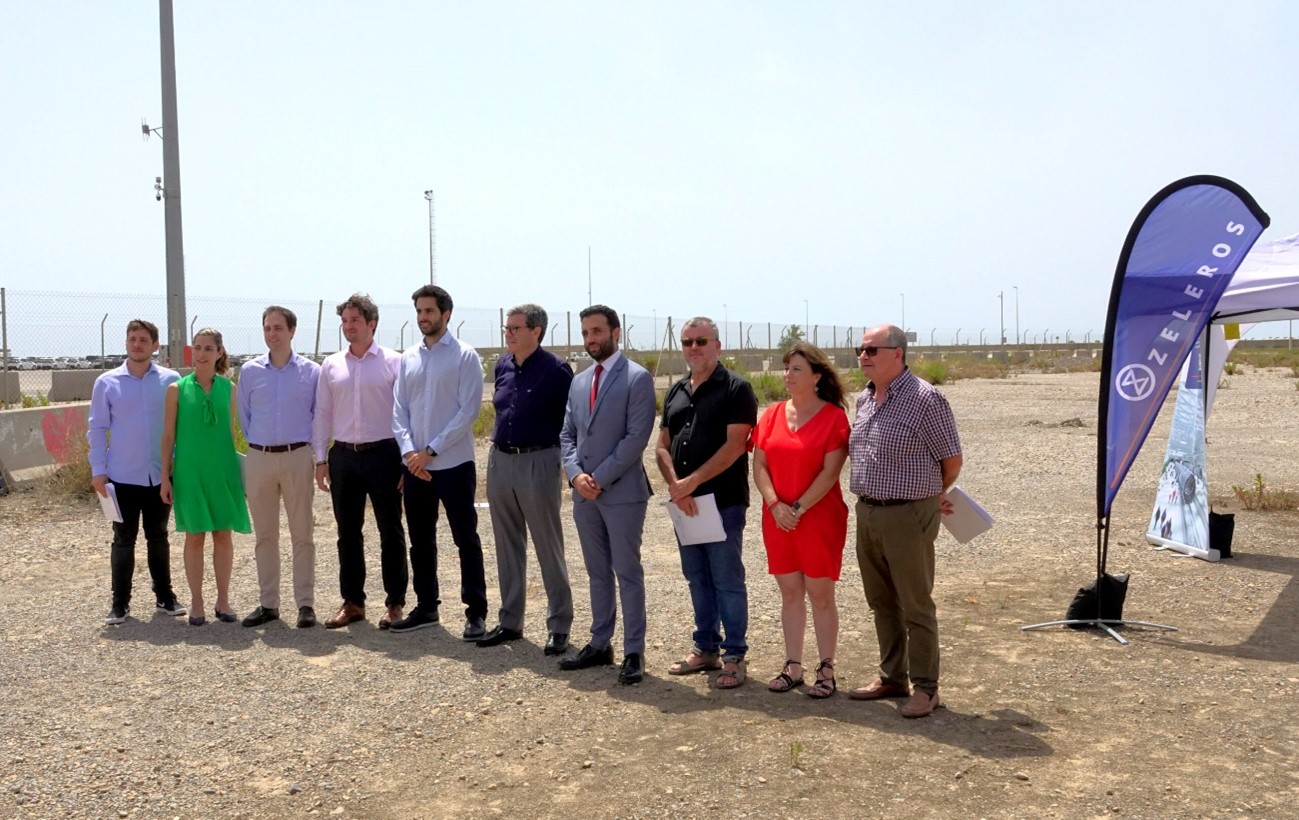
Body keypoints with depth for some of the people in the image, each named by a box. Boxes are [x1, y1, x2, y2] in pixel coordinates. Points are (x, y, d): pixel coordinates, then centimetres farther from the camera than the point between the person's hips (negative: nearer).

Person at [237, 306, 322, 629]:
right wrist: (258, 444, 12)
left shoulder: (311, 371, -1)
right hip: (259, 458, 2)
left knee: (302, 534, 1)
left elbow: (320, 416, 6)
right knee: (264, 535, 8)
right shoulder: (249, 371, 4)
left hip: (297, 457, -2)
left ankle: (306, 603, 7)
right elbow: (243, 416, 14)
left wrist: (311, 449, 5)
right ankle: (267, 603, 16)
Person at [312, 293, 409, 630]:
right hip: (343, 455, 4)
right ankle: (352, 602, 21)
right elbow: (322, 414, 11)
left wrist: (407, 458, -8)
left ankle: (395, 603, 14)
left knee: (390, 531, 4)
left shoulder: (393, 362, -3)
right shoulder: (331, 365, 9)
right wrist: (321, 459, 6)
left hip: (383, 454, -4)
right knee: (347, 533, 10)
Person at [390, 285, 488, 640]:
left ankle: (476, 611, 11)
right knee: (420, 540, 13)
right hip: (414, 465, 5)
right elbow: (399, 410, 8)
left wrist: (431, 450, -14)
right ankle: (426, 607, 26)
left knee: (466, 539, 2)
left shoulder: (465, 356, -5)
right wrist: (409, 452, -8)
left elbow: (469, 411, -12)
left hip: (454, 464, -5)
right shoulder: (407, 359, 9)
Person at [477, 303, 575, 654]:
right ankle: (510, 621, 25)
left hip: (537, 464, -6)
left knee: (549, 549, 2)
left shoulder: (556, 370, -10)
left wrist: (565, 459, -8)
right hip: (500, 462, 7)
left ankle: (559, 628, 12)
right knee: (507, 547, 14)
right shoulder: (502, 366, 8)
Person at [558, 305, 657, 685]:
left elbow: (637, 437, -14)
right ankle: (600, 645, 24)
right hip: (584, 494, 6)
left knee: (628, 573, 0)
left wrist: (600, 478, -15)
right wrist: (576, 474, -5)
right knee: (598, 573, 14)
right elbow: (567, 435, 13)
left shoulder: (637, 378, -6)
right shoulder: (579, 381, 15)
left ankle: (634, 653, 8)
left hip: (622, 493, -6)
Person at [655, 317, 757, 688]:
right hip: (683, 501, 6)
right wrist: (675, 486, -8)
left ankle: (734, 656, 10)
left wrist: (692, 482, -17)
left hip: (723, 502, -6)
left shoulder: (736, 389, -7)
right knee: (697, 578, 14)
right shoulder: (675, 392, 12)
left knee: (727, 581, 0)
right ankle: (706, 647, 26)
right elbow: (662, 446, 9)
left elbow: (735, 445, -16)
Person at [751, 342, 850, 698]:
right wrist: (775, 505, -10)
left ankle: (826, 670, 14)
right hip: (777, 519, 5)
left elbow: (830, 472, -13)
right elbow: (759, 464, 4)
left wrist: (799, 508, -16)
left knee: (820, 594, 3)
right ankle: (793, 667, 21)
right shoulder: (772, 415, 7)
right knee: (790, 593, 11)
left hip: (820, 518, -5)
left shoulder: (833, 417, -7)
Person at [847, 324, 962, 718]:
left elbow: (952, 459, -7)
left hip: (907, 516, -8)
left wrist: (933, 495, 7)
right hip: (866, 512, 8)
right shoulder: (864, 399, 11)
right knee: (881, 602, 16)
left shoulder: (925, 399, -13)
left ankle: (925, 688, 13)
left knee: (916, 605, 2)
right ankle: (891, 677, 29)